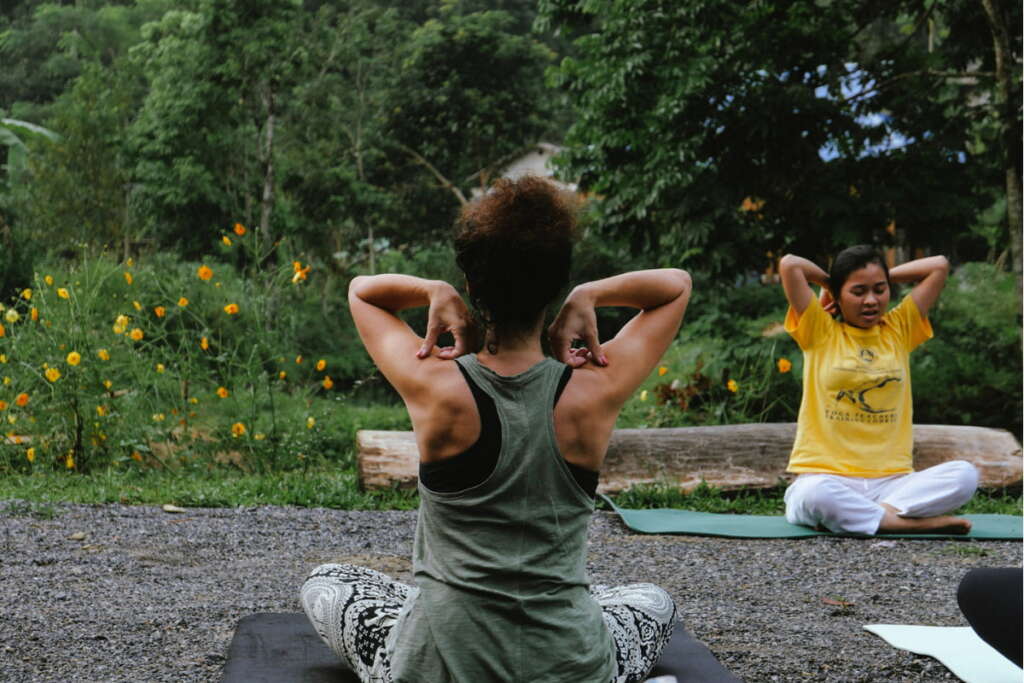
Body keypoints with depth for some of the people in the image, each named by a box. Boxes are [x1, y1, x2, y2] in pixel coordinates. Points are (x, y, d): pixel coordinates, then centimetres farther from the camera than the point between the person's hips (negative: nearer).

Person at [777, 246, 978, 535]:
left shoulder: (899, 330, 14)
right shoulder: (820, 332, 4)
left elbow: (939, 265, 12)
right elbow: (789, 264, -6)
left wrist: (883, 278, 15)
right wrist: (828, 283, 11)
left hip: (890, 480, 3)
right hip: (826, 476, -3)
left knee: (965, 474, -23)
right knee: (815, 493, -39)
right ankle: (910, 522, -24)